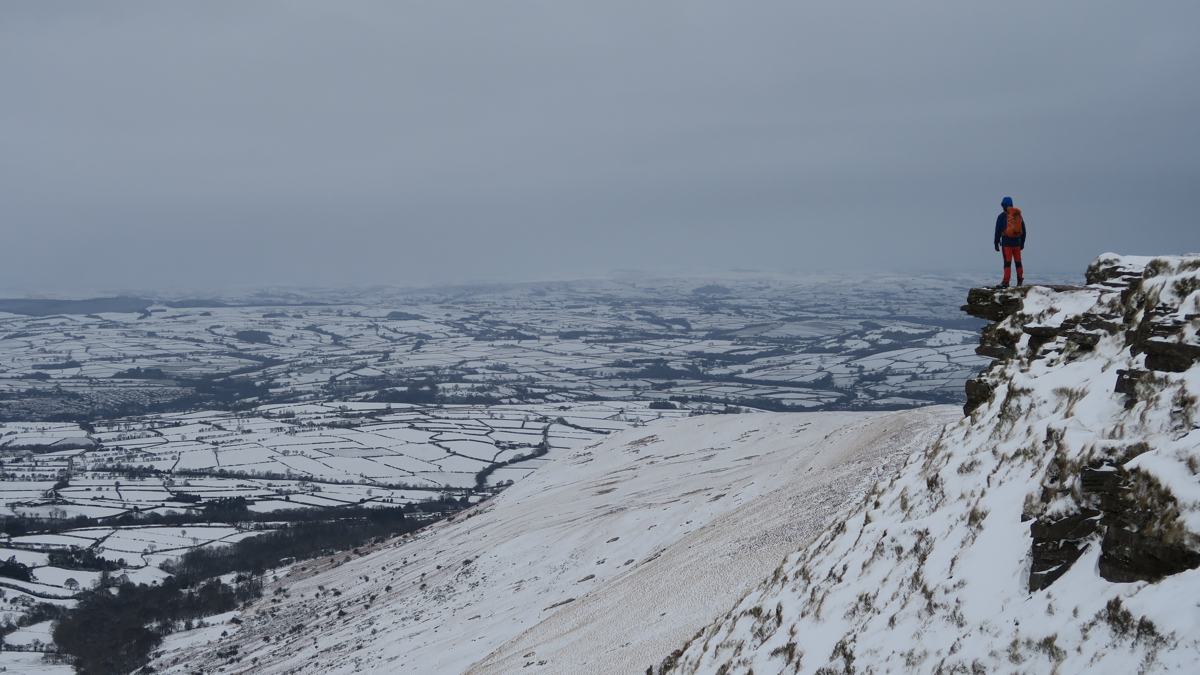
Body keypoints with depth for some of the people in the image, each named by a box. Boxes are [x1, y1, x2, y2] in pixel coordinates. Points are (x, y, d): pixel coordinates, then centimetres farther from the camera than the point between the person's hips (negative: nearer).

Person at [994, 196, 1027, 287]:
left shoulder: (1002, 216, -4)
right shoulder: (1019, 215, 11)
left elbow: (998, 230, -4)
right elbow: (1023, 231, 16)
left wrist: (996, 243, 1)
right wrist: (1022, 243, 22)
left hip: (1006, 242, -4)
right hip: (1017, 242, 4)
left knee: (1007, 262, -7)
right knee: (1018, 262, 10)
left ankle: (1006, 282, -10)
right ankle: (1020, 281, 13)